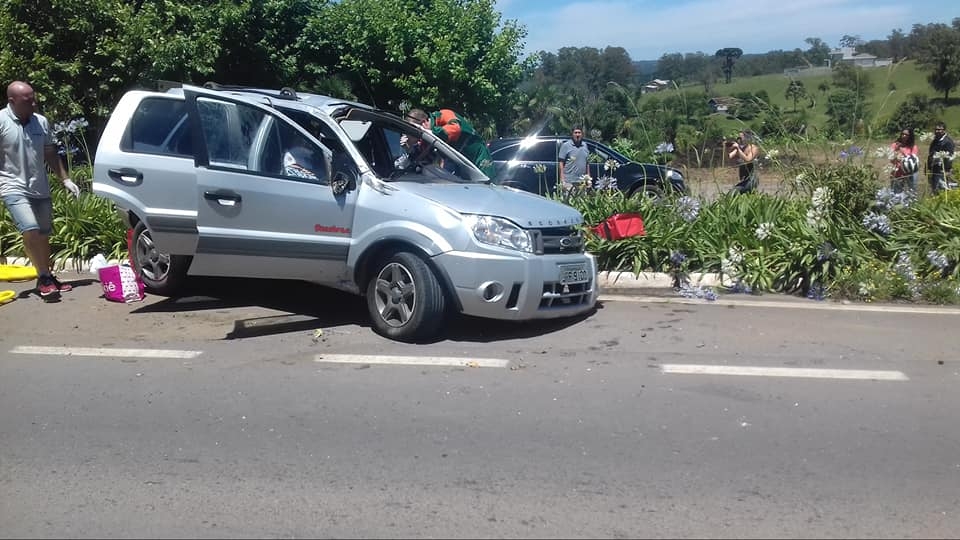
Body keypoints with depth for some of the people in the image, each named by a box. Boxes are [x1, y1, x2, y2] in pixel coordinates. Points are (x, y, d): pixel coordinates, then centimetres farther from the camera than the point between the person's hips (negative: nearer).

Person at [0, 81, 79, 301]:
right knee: (30, 229, -23)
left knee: (43, 234, 14)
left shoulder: (41, 122, 5)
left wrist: (65, 179, 12)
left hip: (40, 188, 6)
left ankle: (47, 278, 26)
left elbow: (50, 154, 15)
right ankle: (44, 277, -17)